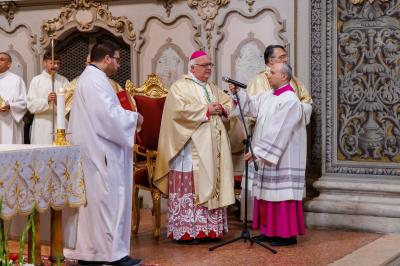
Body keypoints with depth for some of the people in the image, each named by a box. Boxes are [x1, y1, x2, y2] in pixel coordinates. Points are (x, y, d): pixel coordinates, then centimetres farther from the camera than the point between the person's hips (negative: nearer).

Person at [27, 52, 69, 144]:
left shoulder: (63, 81, 11)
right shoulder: (36, 80, 7)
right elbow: (31, 105, -1)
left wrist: (58, 101, -14)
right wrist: (46, 100, -16)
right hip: (42, 124, -1)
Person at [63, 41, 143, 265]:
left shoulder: (91, 78, 19)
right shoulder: (95, 80, -15)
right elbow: (108, 114, -23)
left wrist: (127, 116, 12)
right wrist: (134, 118, -8)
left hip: (95, 149, 11)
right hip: (100, 151, -11)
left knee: (94, 198, 11)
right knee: (108, 198, -7)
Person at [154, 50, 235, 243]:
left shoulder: (213, 88, 21)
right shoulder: (180, 87, -3)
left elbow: (229, 104, 20)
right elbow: (181, 110, -17)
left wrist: (221, 109, -3)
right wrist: (206, 110, -14)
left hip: (212, 149, 8)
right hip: (191, 148, -8)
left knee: (210, 184, 7)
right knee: (190, 186, -10)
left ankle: (209, 228, 12)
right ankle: (186, 231, -7)